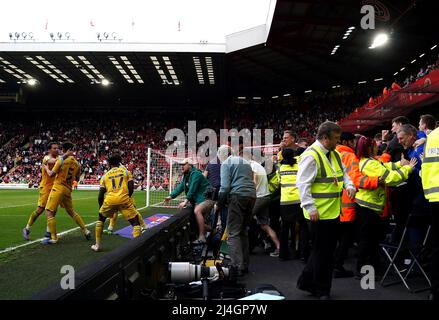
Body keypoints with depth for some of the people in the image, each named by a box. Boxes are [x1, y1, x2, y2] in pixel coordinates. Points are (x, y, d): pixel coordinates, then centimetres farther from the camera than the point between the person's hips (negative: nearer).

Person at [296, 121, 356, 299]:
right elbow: (303, 184, -21)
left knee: (328, 250, 17)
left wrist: (349, 185, 2)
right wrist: (310, 208, -24)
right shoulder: (311, 156, -17)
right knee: (322, 251, 2)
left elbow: (343, 173, 23)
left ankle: (307, 282, 30)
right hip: (319, 213, -9)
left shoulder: (334, 155, 12)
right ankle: (321, 290, 19)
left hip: (333, 211, 10)